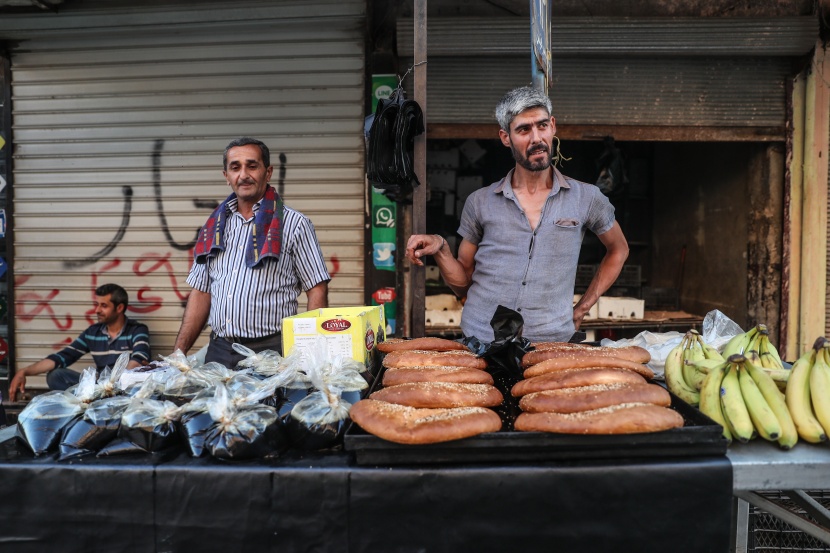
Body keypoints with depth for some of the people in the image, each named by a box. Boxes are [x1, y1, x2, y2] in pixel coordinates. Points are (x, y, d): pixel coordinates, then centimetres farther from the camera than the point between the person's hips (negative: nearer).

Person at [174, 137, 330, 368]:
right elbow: (201, 293, 14)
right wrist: (178, 353, 7)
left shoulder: (294, 224, -2)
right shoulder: (215, 227, 12)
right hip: (218, 351, 4)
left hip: (270, 351, -4)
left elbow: (317, 292, -5)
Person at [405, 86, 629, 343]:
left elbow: (619, 250, 22)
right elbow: (462, 285, 12)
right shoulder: (480, 202, 7)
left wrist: (582, 308, 13)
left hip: (550, 344, 0)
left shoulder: (586, 198, 5)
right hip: (479, 339, 0)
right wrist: (441, 249, -7)